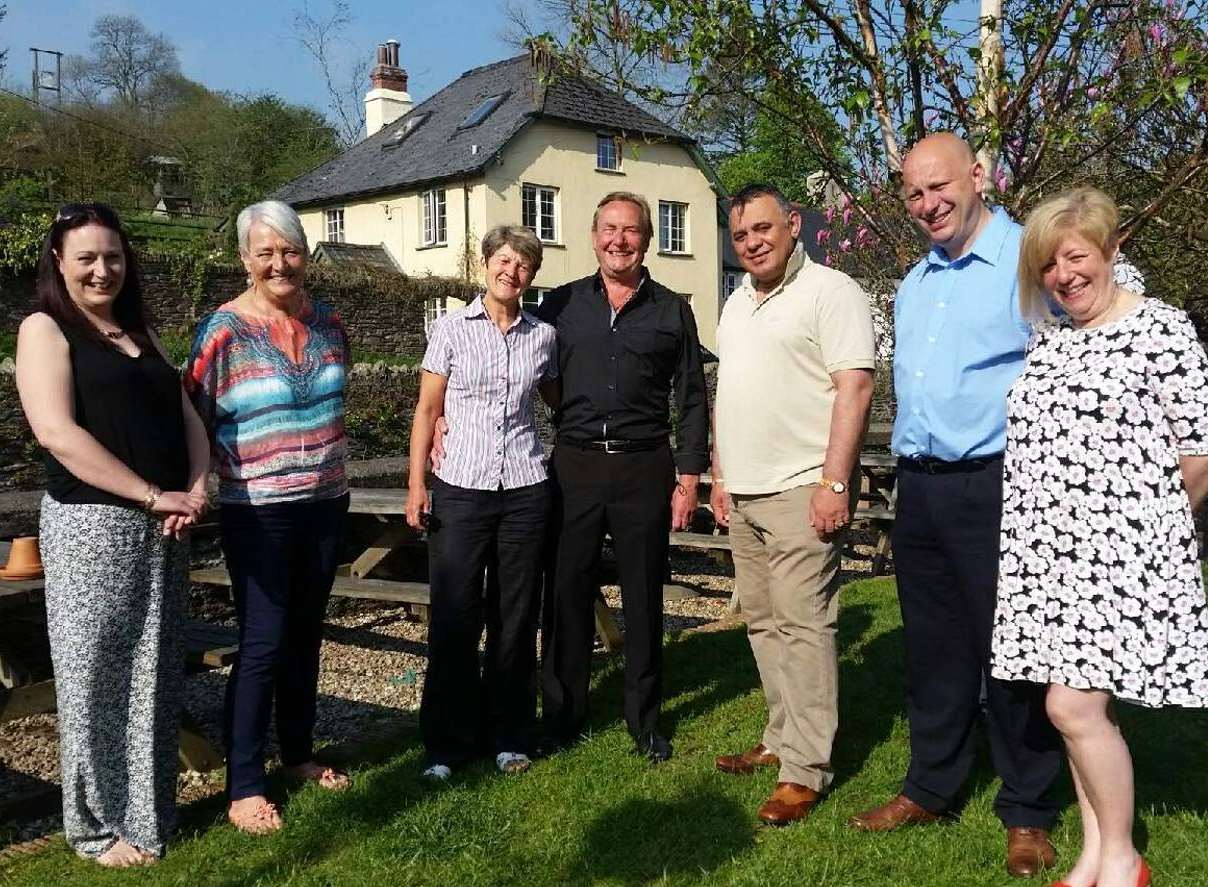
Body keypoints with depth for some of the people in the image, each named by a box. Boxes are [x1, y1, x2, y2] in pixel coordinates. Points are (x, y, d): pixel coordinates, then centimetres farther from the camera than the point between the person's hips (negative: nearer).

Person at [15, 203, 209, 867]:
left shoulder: (141, 332, 16)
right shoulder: (45, 328, -4)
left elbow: (185, 416, 13)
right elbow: (57, 432, -17)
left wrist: (196, 491, -6)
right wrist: (153, 496, -17)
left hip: (163, 529, 6)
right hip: (93, 526, -6)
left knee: (156, 672, 13)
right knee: (98, 676, 3)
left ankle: (151, 809, 27)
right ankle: (100, 825, 18)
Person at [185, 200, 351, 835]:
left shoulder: (328, 323, 5)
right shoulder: (225, 330, -10)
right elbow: (194, 422, -5)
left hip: (325, 503, 5)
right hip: (258, 512, -5)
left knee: (304, 634, 15)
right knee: (263, 642, -4)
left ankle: (298, 752, 31)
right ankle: (243, 785, 8)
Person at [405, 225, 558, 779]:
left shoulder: (542, 335, 7)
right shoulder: (451, 329, 1)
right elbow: (427, 410, 3)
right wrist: (416, 484, -3)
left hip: (524, 490, 2)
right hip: (461, 488, -2)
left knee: (516, 618, 9)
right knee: (454, 618, 2)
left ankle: (510, 737, 22)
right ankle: (447, 743, 15)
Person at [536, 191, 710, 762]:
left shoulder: (672, 311, 7)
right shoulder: (561, 305, 8)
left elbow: (691, 399, 8)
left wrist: (688, 476, 2)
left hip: (644, 468, 0)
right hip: (574, 464, 1)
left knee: (643, 597, 7)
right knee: (567, 592, 4)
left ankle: (644, 720, 21)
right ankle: (561, 715, 19)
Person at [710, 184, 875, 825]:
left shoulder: (830, 292, -7)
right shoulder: (736, 304, 19)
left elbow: (854, 388, -14)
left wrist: (834, 483, -20)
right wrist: (719, 475, 18)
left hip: (800, 490, -8)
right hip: (743, 493, 8)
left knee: (802, 624, -7)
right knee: (763, 622, 13)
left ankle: (805, 770, 0)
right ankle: (782, 740, 25)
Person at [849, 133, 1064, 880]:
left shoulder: (1028, 262, -8)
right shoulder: (916, 281, 16)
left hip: (994, 486, -7)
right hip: (919, 486, 7)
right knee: (934, 649, 15)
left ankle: (1028, 815, 18)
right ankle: (932, 788, 29)